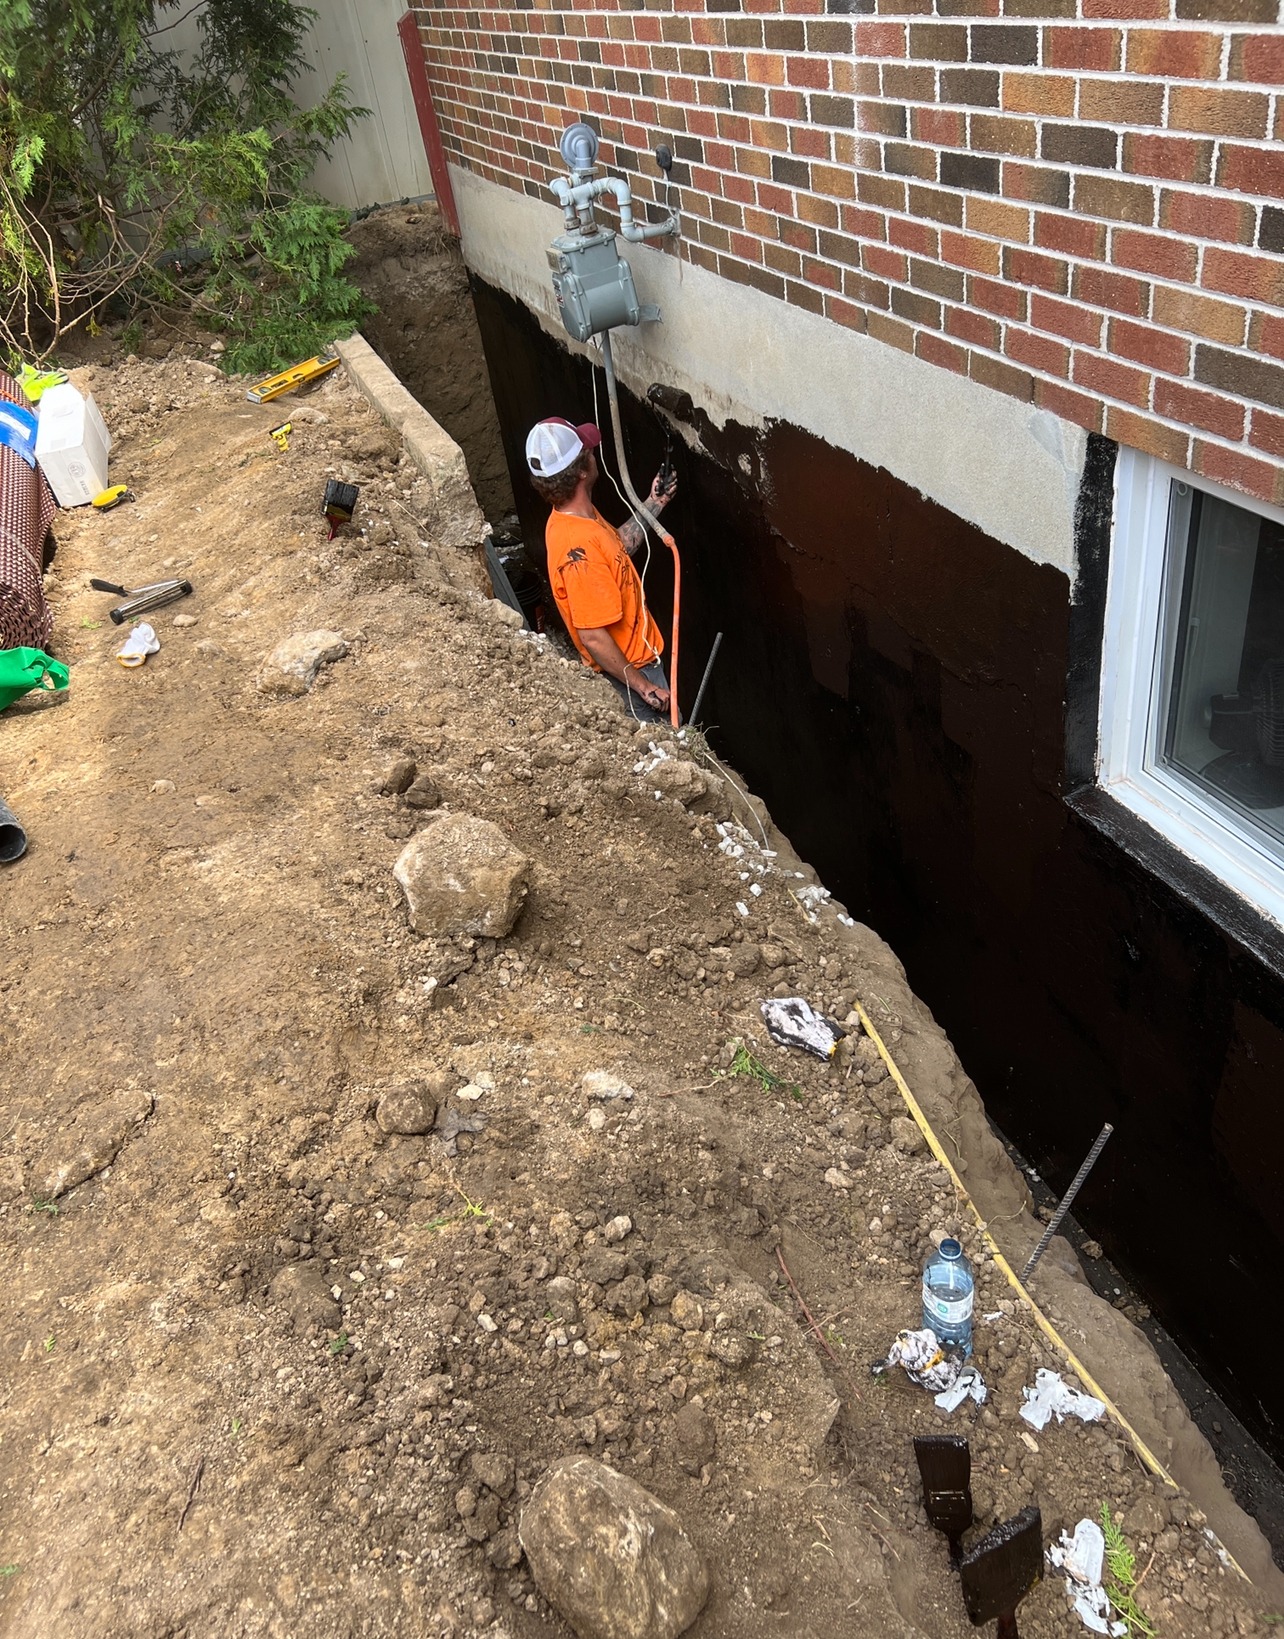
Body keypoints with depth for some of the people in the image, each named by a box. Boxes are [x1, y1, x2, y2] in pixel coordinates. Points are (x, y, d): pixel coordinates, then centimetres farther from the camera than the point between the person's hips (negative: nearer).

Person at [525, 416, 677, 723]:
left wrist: (653, 504, 12)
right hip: (626, 672, -9)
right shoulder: (578, 547, -34)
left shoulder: (576, 515, -3)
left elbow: (620, 546, 19)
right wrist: (644, 686, -24)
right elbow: (592, 637, -31)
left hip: (636, 655, 9)